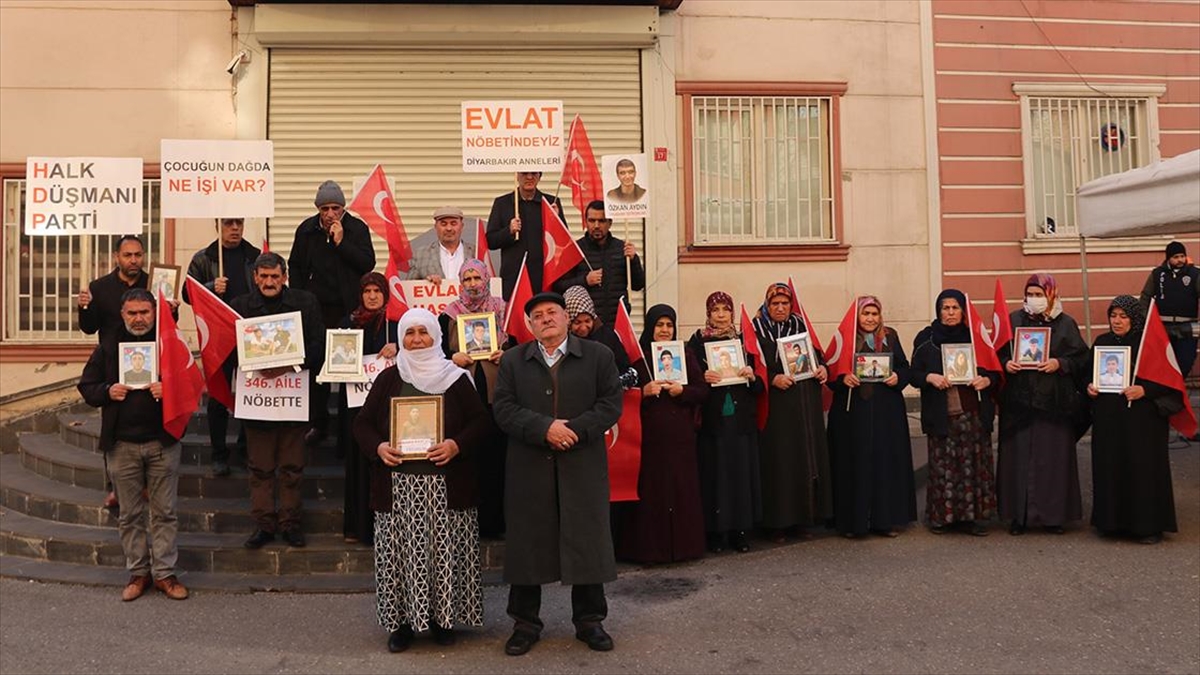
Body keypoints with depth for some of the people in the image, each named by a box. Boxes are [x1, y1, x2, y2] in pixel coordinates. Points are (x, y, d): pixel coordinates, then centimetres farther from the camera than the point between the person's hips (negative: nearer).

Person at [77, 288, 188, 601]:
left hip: (162, 441, -2)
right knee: (129, 514, 10)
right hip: (121, 444, 2)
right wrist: (107, 391, -12)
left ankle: (165, 572, 13)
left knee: (164, 512, 4)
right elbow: (86, 385, 9)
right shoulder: (108, 346, 5)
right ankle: (138, 572, 21)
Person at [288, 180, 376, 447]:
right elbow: (295, 266, 14)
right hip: (315, 308, 3)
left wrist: (341, 242, -16)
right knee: (315, 365, 5)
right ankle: (318, 423, 15)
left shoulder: (357, 229, -1)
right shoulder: (306, 229, 7)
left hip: (348, 308, -3)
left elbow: (368, 264, -10)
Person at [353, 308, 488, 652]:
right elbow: (363, 423, 8)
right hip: (398, 485, 1)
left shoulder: (456, 378, 3)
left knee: (444, 550, 3)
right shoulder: (388, 379, 7)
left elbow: (480, 421, 1)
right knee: (401, 552, 3)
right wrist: (378, 447, -12)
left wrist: (457, 445, -17)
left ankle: (444, 617, 18)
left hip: (445, 485, -1)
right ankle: (402, 620, 16)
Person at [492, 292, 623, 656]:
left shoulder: (599, 356, 5)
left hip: (583, 466, 0)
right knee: (528, 544, 6)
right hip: (529, 468, 1)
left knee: (587, 542, 6)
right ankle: (525, 623, 20)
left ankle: (589, 620, 20)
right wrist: (545, 428, -17)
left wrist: (575, 430, -16)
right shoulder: (512, 360, 7)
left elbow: (610, 404, -2)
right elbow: (504, 408, -3)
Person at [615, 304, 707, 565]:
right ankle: (649, 547, 7)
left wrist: (682, 390, -11)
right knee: (650, 490, -1)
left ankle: (682, 544, 15)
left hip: (681, 436, 3)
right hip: (649, 436, -2)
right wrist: (644, 391, -19)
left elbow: (703, 391, 7)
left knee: (683, 489, 4)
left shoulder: (686, 356, 11)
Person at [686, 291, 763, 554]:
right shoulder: (697, 341, 1)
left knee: (741, 472, 4)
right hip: (712, 421, -3)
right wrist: (703, 379, -20)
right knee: (715, 474, -1)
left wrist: (751, 376, -9)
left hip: (741, 421, 3)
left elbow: (759, 386, 12)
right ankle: (714, 532, 8)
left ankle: (739, 530, 14)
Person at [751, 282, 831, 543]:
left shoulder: (801, 326, 12)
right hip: (774, 408, -4)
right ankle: (777, 523, 3)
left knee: (807, 458, 5)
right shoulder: (756, 330, -1)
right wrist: (772, 379, -21)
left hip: (805, 406, 5)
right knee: (778, 462, -4)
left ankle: (802, 519, 15)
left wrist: (823, 369, -3)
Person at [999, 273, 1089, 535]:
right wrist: (1006, 364, -10)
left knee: (1054, 457, 2)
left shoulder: (1066, 323, 4)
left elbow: (1081, 358, 2)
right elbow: (999, 353, 10)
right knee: (1018, 456, 1)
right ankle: (1018, 514, 9)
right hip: (1019, 401, 1)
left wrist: (1060, 363, -14)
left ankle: (1053, 514, 13)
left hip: (1054, 402, -1)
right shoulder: (1014, 320, 7)